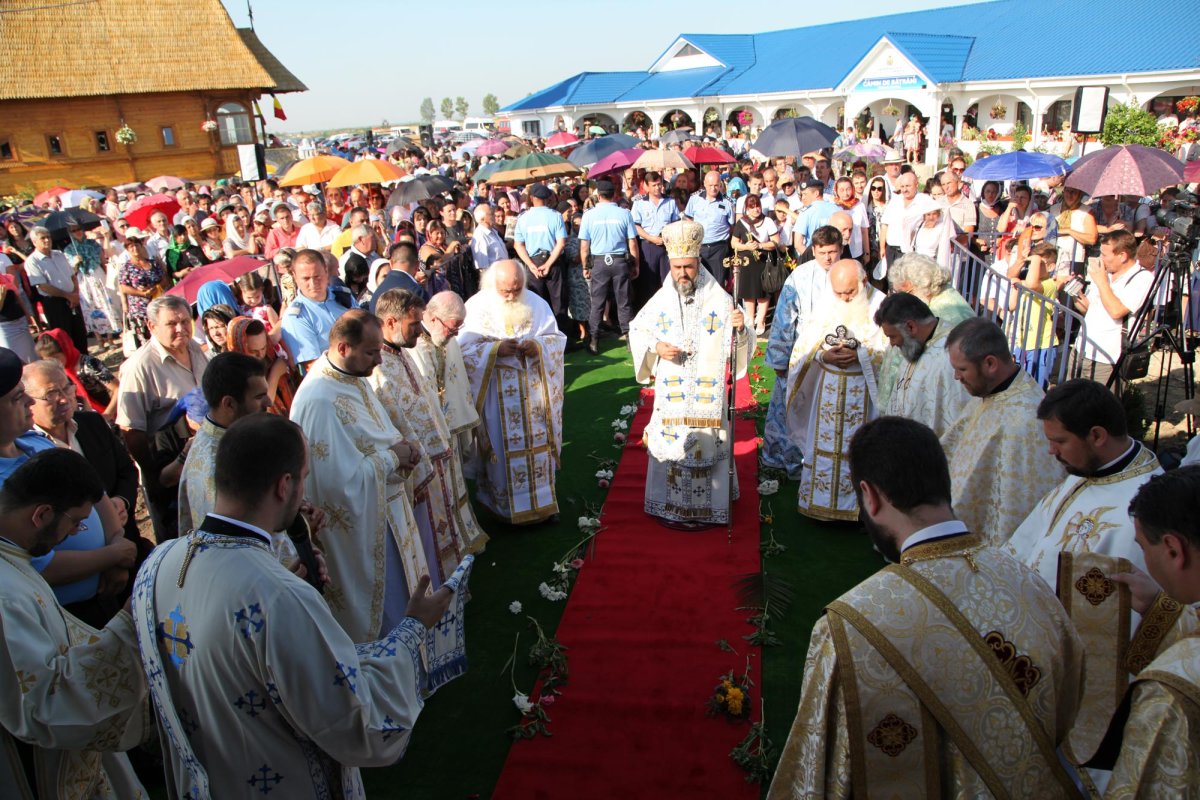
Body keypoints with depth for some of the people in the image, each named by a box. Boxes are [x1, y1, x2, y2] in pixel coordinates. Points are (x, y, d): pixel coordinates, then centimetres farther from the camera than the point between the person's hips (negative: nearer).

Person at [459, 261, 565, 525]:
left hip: (532, 391, 3)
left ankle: (540, 502, 24)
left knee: (537, 444, 9)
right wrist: (496, 349, -23)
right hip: (495, 394, -3)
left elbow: (557, 338, 4)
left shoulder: (536, 304, 2)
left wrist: (537, 346, -16)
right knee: (502, 449, 5)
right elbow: (465, 348, -10)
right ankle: (504, 507, 19)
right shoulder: (476, 307, -7)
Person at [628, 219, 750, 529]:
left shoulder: (719, 299, -5)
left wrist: (740, 329, -25)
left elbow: (734, 346, -3)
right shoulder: (660, 300, -1)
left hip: (708, 391, -1)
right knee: (669, 442, 6)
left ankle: (703, 507, 18)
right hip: (670, 391, 2)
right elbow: (636, 331, 10)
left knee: (706, 443, 4)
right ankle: (668, 507, 21)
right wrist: (655, 347, -8)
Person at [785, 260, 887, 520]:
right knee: (823, 443, 11)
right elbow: (805, 345, 0)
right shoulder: (823, 302, -4)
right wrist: (825, 355, -20)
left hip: (863, 388, -2)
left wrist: (858, 355, -25)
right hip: (827, 385, 3)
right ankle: (820, 501, 25)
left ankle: (855, 503, 21)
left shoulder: (880, 304, -12)